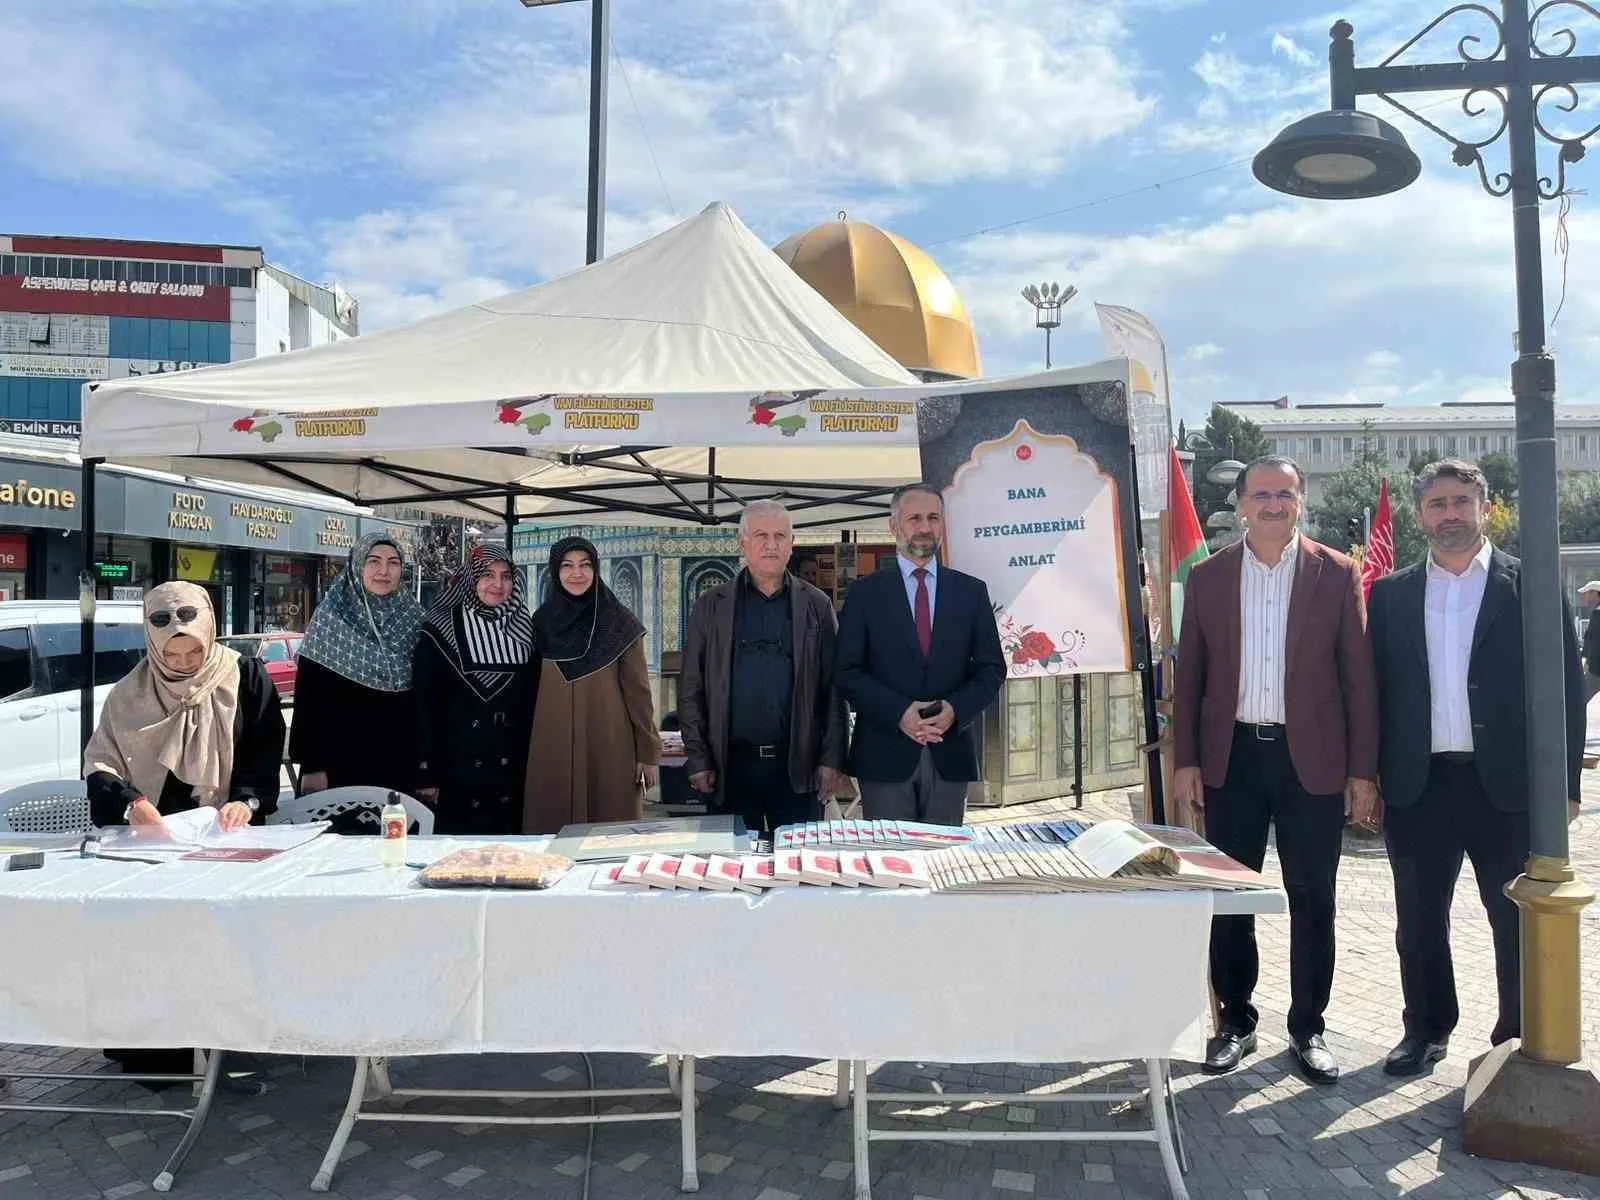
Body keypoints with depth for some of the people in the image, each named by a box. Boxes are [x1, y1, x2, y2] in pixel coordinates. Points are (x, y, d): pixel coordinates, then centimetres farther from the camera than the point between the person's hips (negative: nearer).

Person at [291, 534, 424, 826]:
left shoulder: (413, 619, 4)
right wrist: (312, 765, -9)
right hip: (340, 760, -2)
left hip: (398, 763, 2)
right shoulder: (331, 617, -2)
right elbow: (308, 695, -4)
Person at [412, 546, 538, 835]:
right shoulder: (440, 629, -3)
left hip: (511, 771, 3)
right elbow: (423, 703, -5)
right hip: (456, 769, -3)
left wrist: (531, 762, 6)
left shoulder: (522, 630, 7)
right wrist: (426, 775, -9)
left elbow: (531, 702, 11)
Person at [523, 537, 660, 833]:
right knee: (554, 831, 3)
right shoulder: (541, 621, 7)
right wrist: (528, 748, 12)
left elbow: (637, 691, 0)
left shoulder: (620, 625, 0)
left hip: (610, 750, -2)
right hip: (552, 750, 2)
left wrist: (648, 751, -3)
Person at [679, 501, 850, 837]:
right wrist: (698, 760, -1)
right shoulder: (711, 607, 6)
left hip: (798, 766, 0)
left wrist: (832, 760, -2)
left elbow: (833, 688, 4)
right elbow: (690, 691, 5)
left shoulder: (816, 606, 6)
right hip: (731, 764, 0)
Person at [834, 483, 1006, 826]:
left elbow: (992, 668, 7)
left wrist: (956, 709, -11)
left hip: (950, 755, 2)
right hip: (884, 753, -2)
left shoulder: (971, 591, 9)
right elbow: (847, 671, -3)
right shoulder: (865, 593, 3)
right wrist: (898, 711, -15)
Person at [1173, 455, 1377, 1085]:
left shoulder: (1337, 574, 1)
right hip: (1231, 757, 1)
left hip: (1312, 760, -1)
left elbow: (1358, 677, 1)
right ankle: (1235, 1021, 24)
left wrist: (1362, 769, -3)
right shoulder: (1208, 578, 4)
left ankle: (1308, 1027, 23)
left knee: (1312, 901, 8)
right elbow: (1189, 676, 6)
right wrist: (1186, 760, 1)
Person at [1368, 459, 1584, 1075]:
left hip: (1507, 786, -2)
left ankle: (1520, 1038, 26)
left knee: (1519, 922, 9)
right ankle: (1427, 1029, 29)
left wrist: (1564, 783, -6)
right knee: (1419, 921, 12)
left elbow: (1568, 688, -1)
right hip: (1418, 787, 2)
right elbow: (1377, 689, 7)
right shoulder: (1391, 594, 7)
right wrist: (1369, 775, 1)